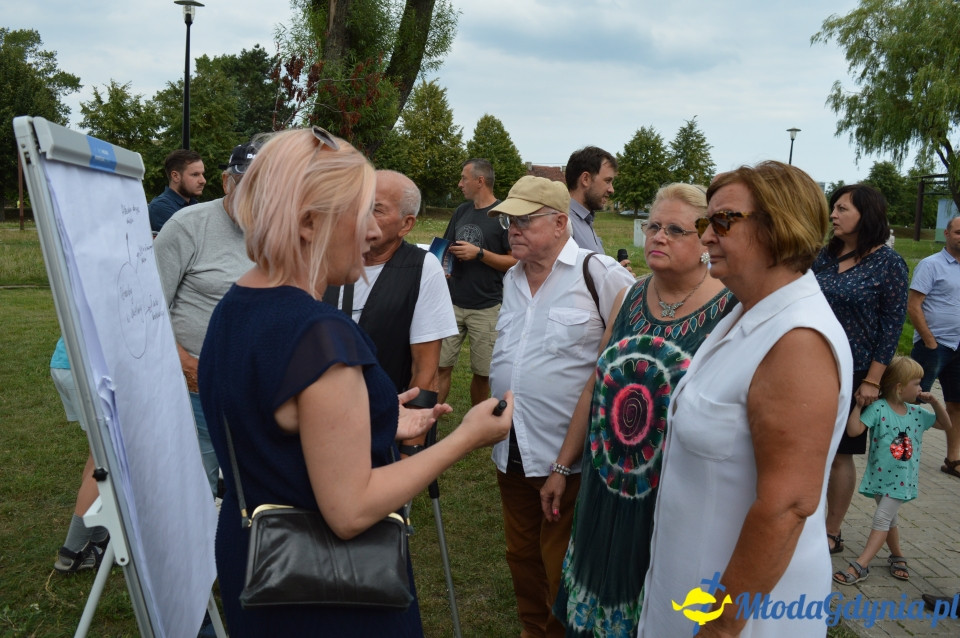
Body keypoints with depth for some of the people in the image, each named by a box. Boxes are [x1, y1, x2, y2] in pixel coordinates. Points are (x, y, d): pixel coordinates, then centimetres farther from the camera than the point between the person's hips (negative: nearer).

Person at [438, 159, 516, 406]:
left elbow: (516, 261, -9)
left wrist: (479, 253, -18)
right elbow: (447, 247, 22)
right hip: (453, 302, 5)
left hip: (486, 308, -5)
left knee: (482, 372, 6)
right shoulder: (461, 211, 12)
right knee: (441, 365, 2)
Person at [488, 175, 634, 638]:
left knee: (562, 567, 8)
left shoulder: (600, 275, -15)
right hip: (510, 450, 7)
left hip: (569, 456, -7)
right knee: (521, 555, 22)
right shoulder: (512, 279, 9)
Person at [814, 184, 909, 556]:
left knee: (839, 454, 8)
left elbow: (892, 325, -9)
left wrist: (872, 381, -12)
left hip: (851, 374, -4)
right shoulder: (825, 255, 4)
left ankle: (832, 533, 23)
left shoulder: (889, 263, -8)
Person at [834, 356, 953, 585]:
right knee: (889, 519, 14)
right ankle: (897, 556, 36)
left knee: (882, 518, -8)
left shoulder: (916, 412, 4)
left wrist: (934, 402, 3)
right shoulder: (878, 408, -13)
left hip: (901, 479, 2)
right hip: (879, 475, -2)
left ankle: (860, 566, -9)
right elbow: (854, 430, -22)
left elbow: (946, 425, 17)